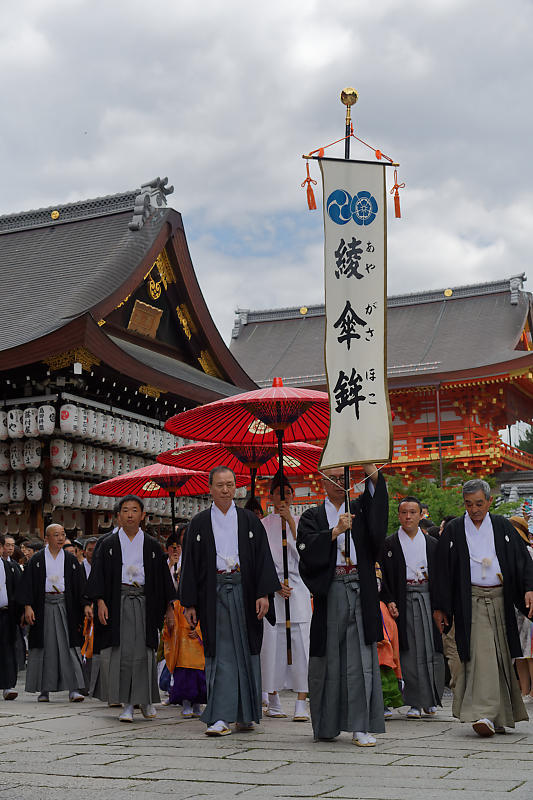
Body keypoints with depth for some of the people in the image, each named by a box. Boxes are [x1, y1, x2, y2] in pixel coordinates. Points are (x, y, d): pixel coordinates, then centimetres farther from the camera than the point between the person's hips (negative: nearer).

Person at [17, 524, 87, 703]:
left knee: (69, 646, -5)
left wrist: (83, 608, 0)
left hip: (65, 606, 1)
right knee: (44, 647, 3)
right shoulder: (37, 560, 4)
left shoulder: (71, 560, 8)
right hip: (43, 606, -1)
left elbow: (80, 587, 7)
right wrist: (27, 606, -11)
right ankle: (44, 689, 12)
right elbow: (28, 584, -1)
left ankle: (73, 689, -7)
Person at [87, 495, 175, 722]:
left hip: (143, 602, 0)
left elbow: (163, 578, 11)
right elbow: (98, 574, 4)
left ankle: (146, 699, 12)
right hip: (117, 603, 0)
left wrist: (168, 607, 6)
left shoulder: (152, 546, 11)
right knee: (120, 653, -6)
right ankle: (127, 704, 2)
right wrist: (100, 601, -9)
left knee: (143, 652, -4)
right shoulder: (108, 545, 9)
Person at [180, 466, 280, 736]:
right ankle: (221, 717, -5)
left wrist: (264, 593, -8)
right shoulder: (199, 523, 7)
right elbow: (190, 564, 5)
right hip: (213, 593, -1)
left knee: (246, 651, 6)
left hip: (244, 592, 1)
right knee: (219, 653, -4)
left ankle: (245, 715, 17)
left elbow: (263, 558, 3)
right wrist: (190, 603, -1)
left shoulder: (249, 520, 8)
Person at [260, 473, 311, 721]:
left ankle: (301, 704, -8)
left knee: (301, 643, -8)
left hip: (298, 587, 0)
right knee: (271, 642, -3)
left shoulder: (301, 521, 12)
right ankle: (273, 701, 10)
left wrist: (290, 520, -8)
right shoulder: (263, 525, 10)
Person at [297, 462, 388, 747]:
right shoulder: (312, 517, 11)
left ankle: (361, 726, -1)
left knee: (361, 658, -4)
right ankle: (326, 725, 15)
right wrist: (336, 531, -16)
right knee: (329, 658, 3)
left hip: (360, 592, 1)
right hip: (329, 592, 0)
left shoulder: (360, 508, 15)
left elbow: (376, 494, -7)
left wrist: (368, 465, -21)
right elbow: (307, 548, -6)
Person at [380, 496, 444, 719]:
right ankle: (415, 703, 3)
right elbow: (384, 576, 1)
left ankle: (431, 699, 17)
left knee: (432, 649, 2)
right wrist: (389, 601, -12)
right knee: (409, 652, -3)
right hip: (403, 601, -2)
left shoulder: (432, 544, 11)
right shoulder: (389, 544, 4)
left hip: (429, 599, 2)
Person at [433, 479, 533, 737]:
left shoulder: (503, 527, 9)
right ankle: (485, 714, -20)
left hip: (501, 599, 2)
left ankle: (500, 715, 16)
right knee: (481, 654, -14)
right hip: (471, 602, -2)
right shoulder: (453, 530, 4)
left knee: (501, 655, 5)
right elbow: (443, 570, 4)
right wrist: (440, 607, 1)